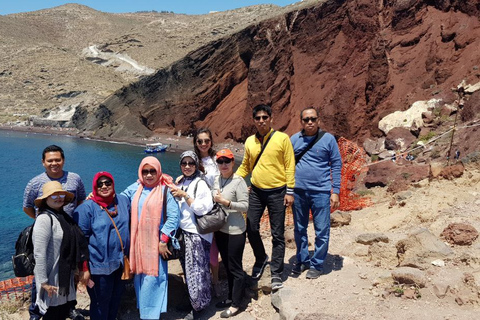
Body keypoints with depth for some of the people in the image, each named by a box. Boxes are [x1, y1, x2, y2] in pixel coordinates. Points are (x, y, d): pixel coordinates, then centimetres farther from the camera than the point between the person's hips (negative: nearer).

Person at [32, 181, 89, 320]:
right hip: (52, 279, -7)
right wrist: (44, 282, -22)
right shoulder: (45, 219, -17)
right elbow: (39, 253, -22)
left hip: (65, 277, 8)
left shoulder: (63, 216, 8)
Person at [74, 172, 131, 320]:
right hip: (99, 265, -5)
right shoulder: (87, 207, -11)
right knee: (100, 304, 9)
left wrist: (130, 257, 16)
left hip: (121, 263, 5)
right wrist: (83, 268, -12)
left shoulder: (123, 201, 3)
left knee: (116, 300, 20)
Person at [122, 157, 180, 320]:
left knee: (152, 278, -4)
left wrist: (164, 241, -12)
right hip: (138, 242, 5)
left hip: (156, 242, -4)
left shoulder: (165, 190, -8)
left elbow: (173, 216, -10)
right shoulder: (134, 189, 6)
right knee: (139, 277, 13)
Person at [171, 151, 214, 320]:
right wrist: (175, 192, 2)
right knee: (187, 269, 16)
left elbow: (202, 209, -21)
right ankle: (192, 300, 34)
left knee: (196, 270, 3)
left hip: (197, 234, -7)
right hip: (183, 231, 7)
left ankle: (198, 305, 21)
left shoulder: (200, 184, -13)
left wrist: (185, 195, -22)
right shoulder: (180, 182, 9)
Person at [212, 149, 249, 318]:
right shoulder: (216, 180, 4)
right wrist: (215, 200, -3)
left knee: (235, 268, 5)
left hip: (235, 231, -7)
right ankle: (231, 297, 35)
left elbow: (245, 206, -17)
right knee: (227, 266, 19)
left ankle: (235, 304, 19)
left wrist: (225, 202, -22)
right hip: (220, 229, 7)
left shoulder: (238, 181, -14)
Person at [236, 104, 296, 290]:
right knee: (251, 228, 6)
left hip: (277, 192, -4)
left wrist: (290, 191, -11)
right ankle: (261, 259, 33)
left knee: (277, 234, 3)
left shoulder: (282, 138, -7)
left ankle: (276, 274, 15)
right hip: (256, 191, 4)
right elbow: (245, 166, 15)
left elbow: (290, 166, -7)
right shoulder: (249, 141, 6)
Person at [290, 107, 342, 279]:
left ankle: (317, 264, 19)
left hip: (320, 192, -3)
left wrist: (335, 191, -5)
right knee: (299, 229, 14)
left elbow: (336, 165, 0)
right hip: (298, 191, 3)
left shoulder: (328, 139, -1)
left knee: (322, 231, 4)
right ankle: (302, 260, 30)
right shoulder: (294, 139, 6)